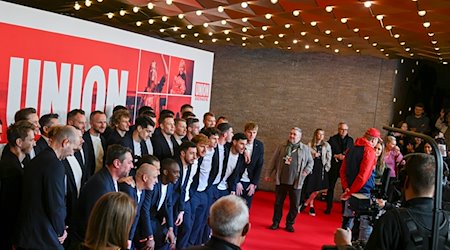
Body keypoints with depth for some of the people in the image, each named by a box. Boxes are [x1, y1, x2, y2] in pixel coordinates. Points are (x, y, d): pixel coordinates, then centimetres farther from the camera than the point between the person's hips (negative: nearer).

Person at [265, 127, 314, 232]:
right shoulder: (281, 147, 5)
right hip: (281, 180, 1)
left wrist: (307, 170, -7)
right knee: (278, 203, 10)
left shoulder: (305, 149, 2)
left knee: (294, 205, 5)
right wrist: (268, 174, 8)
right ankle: (275, 222, 24)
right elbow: (274, 161, 9)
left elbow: (311, 162, 11)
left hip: (296, 182, -1)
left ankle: (289, 224, 22)